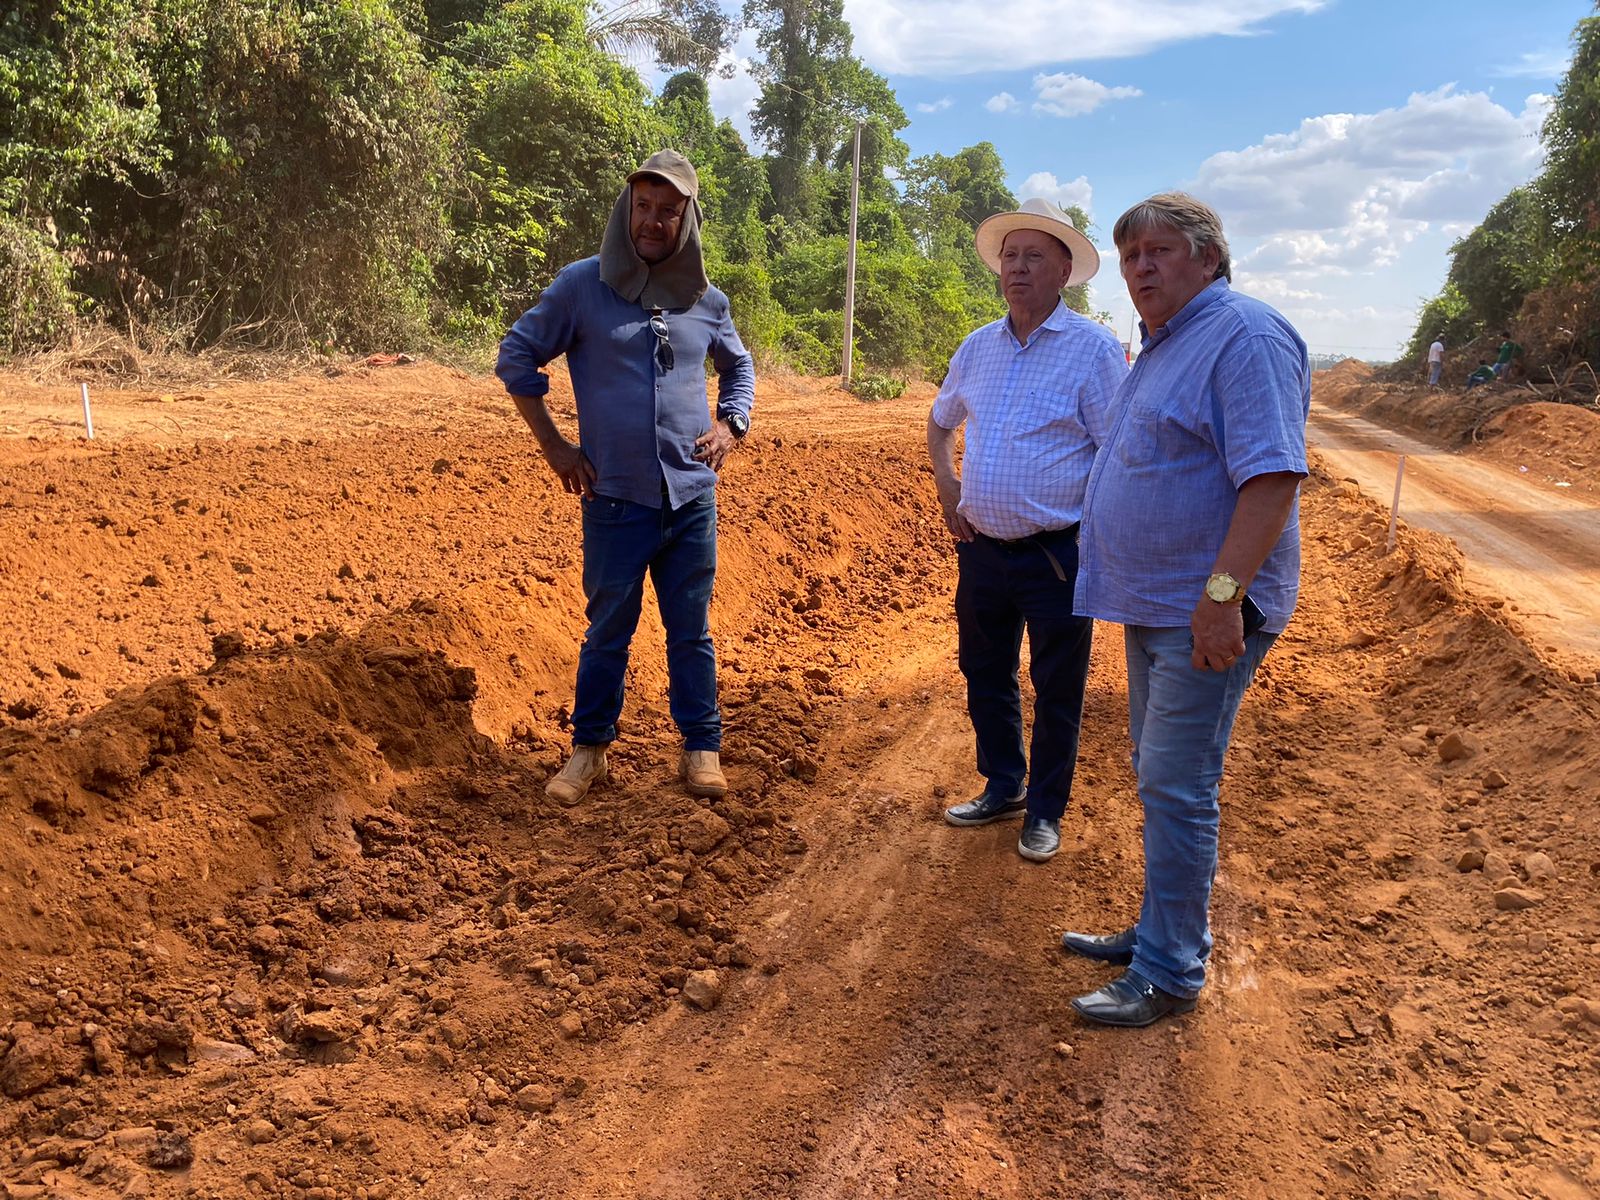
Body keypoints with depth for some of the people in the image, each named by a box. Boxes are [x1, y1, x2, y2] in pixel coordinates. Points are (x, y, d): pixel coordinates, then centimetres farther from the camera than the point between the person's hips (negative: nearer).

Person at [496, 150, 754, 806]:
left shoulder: (706, 300, 6)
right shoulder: (582, 284, -4)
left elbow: (738, 366, 23)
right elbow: (516, 357, 2)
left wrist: (730, 427, 7)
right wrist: (554, 444, -2)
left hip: (693, 498, 2)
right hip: (614, 499, -2)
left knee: (691, 631, 10)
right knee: (608, 632, 9)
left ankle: (702, 748, 23)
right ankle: (588, 750, 25)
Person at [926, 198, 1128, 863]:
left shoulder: (1093, 347, -9)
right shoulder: (979, 346, 8)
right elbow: (939, 423, 24)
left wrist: (1093, 540, -13)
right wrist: (948, 489, 9)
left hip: (1056, 553, -5)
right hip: (981, 549, 6)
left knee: (1056, 690, 6)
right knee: (984, 675, 16)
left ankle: (1044, 810, 24)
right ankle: (1002, 787, 35)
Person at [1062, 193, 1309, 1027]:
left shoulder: (1244, 335, -14)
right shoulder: (1165, 344, 17)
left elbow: (1272, 474, -23)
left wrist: (1222, 593, -29)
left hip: (1206, 611, -10)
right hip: (1152, 603, 10)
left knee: (1176, 786, -6)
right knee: (1158, 776, 16)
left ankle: (1169, 974, 6)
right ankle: (1162, 932, 30)